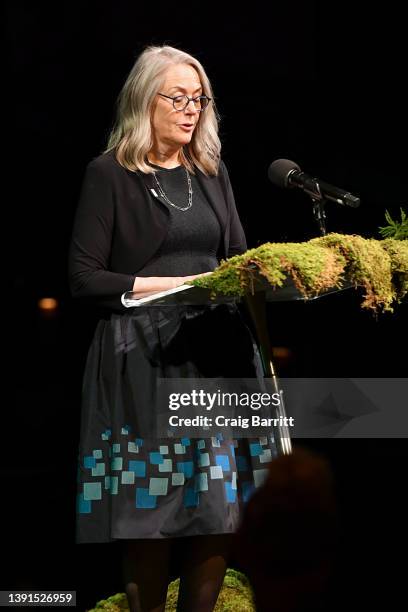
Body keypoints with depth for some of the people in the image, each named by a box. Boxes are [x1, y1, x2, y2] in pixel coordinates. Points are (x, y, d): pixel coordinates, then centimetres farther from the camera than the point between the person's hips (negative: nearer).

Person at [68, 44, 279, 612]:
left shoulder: (212, 170, 15)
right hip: (143, 358, -5)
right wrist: (176, 283, -13)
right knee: (151, 518, -3)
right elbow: (85, 277, -6)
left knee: (222, 512, 0)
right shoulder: (109, 174, -1)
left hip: (217, 350, 5)